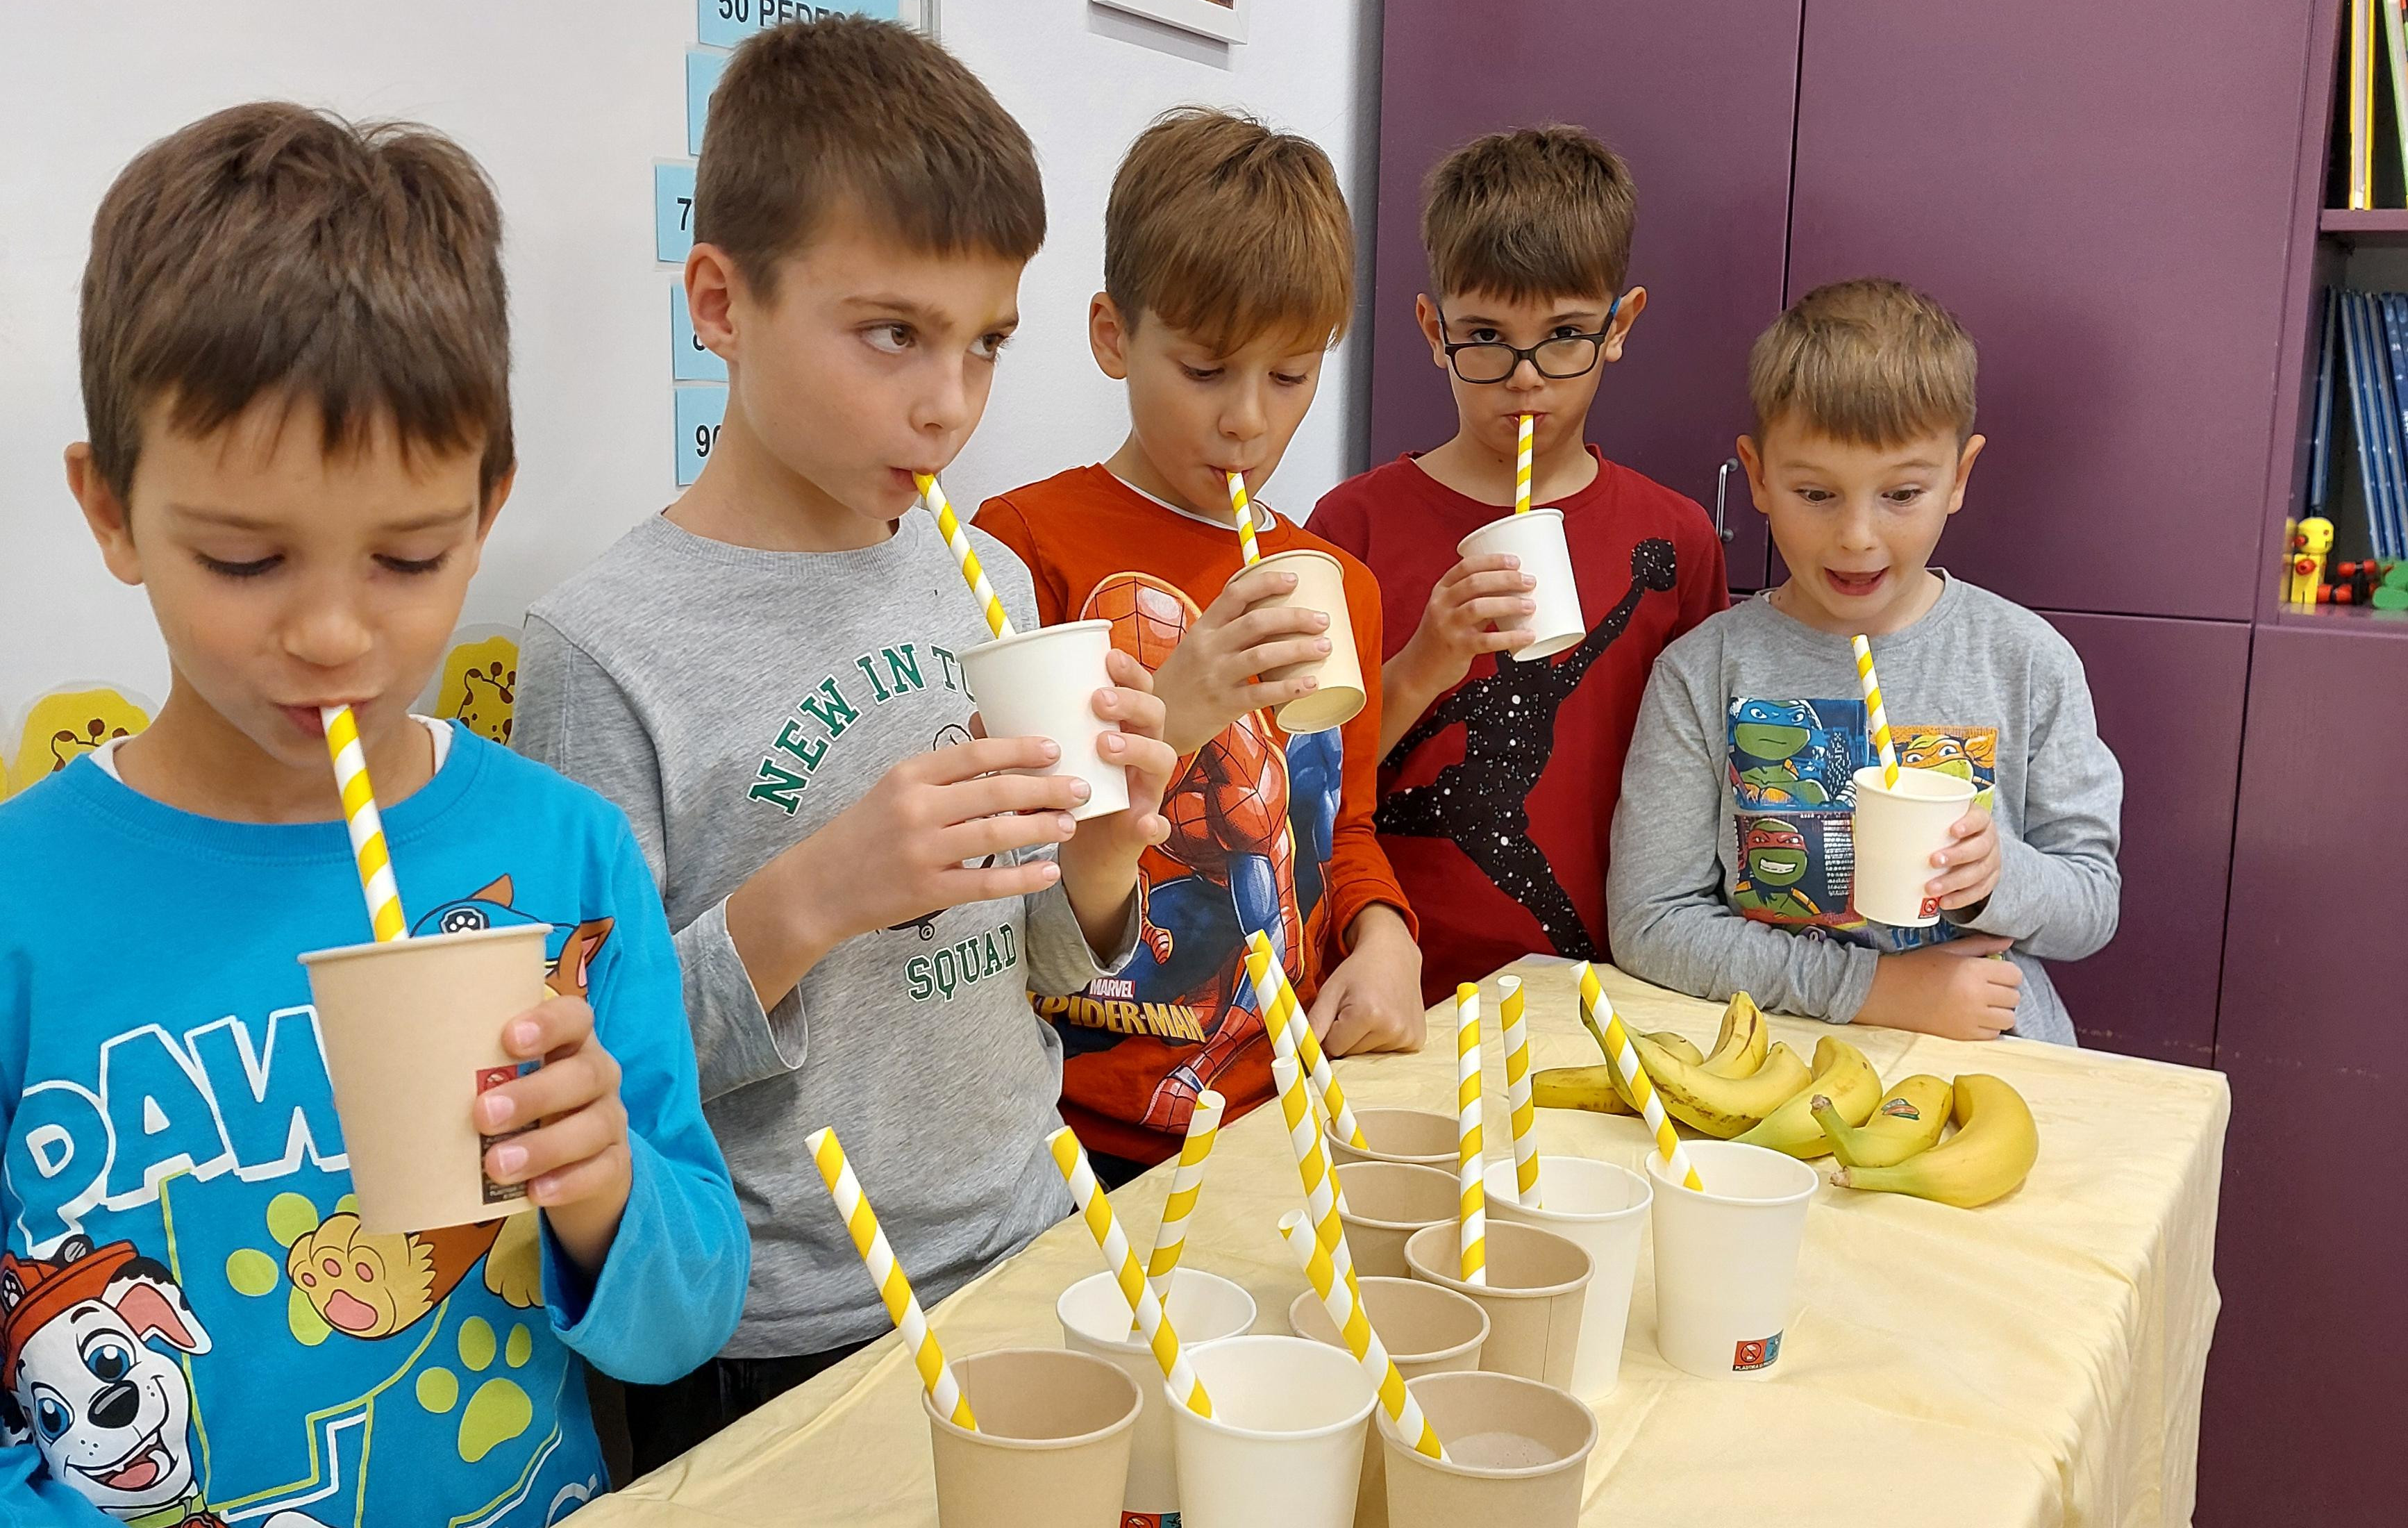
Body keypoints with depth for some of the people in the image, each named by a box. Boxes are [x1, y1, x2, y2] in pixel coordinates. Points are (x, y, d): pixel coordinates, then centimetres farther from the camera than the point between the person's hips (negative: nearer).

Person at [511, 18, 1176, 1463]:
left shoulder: (991, 584, 0)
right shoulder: (607, 645, -17)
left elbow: (1041, 968, 8)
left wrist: (1102, 848, -12)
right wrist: (807, 900, -29)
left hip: (1026, 1250, 6)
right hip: (770, 1353, -5)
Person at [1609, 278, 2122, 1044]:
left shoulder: (2028, 662, 1)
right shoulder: (1702, 673, -4)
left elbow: (2092, 907, 7)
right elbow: (1650, 921, -7)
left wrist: (1999, 877, -15)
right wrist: (1870, 986, -13)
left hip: (1989, 1060, 3)